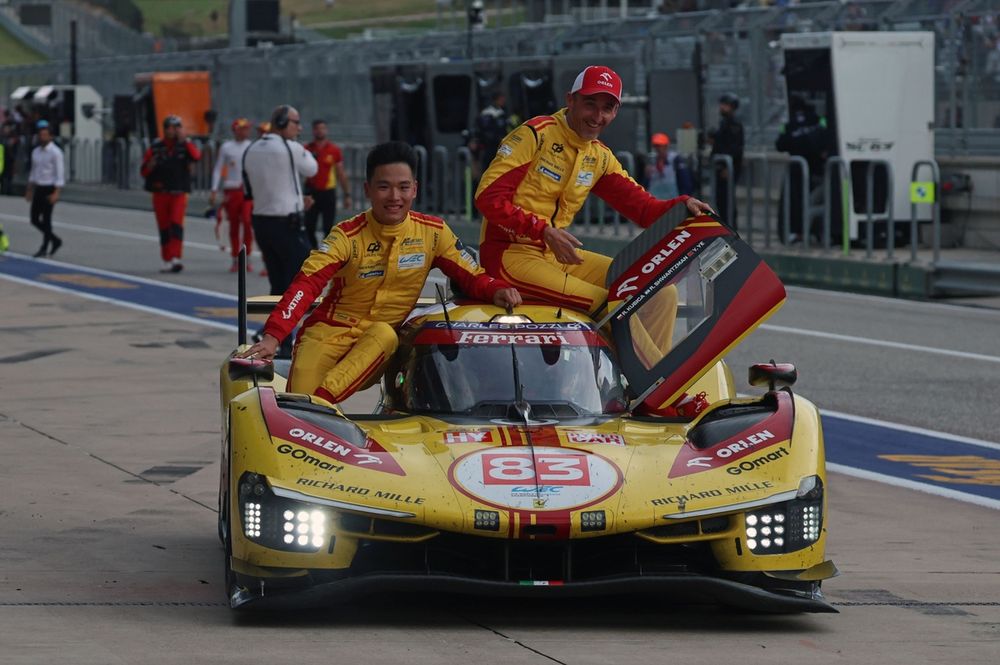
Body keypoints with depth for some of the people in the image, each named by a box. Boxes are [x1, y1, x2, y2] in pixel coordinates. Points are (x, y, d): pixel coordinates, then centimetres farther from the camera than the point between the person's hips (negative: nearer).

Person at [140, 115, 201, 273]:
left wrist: (185, 140, -23)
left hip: (179, 193, -2)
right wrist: (150, 165, -16)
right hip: (160, 193, 2)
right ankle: (167, 260, 13)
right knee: (164, 228, 5)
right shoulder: (155, 148, 4)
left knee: (176, 224, -14)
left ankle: (175, 258, -20)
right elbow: (144, 171, 6)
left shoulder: (185, 145, 2)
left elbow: (196, 156, -19)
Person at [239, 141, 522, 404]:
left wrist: (497, 290, -21)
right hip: (329, 333, -2)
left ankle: (321, 400, -39)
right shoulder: (348, 235, -9)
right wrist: (273, 335, -33)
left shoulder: (432, 232, 0)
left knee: (384, 334, -36)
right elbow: (307, 283, -19)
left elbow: (470, 276, 5)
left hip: (378, 345, 2)